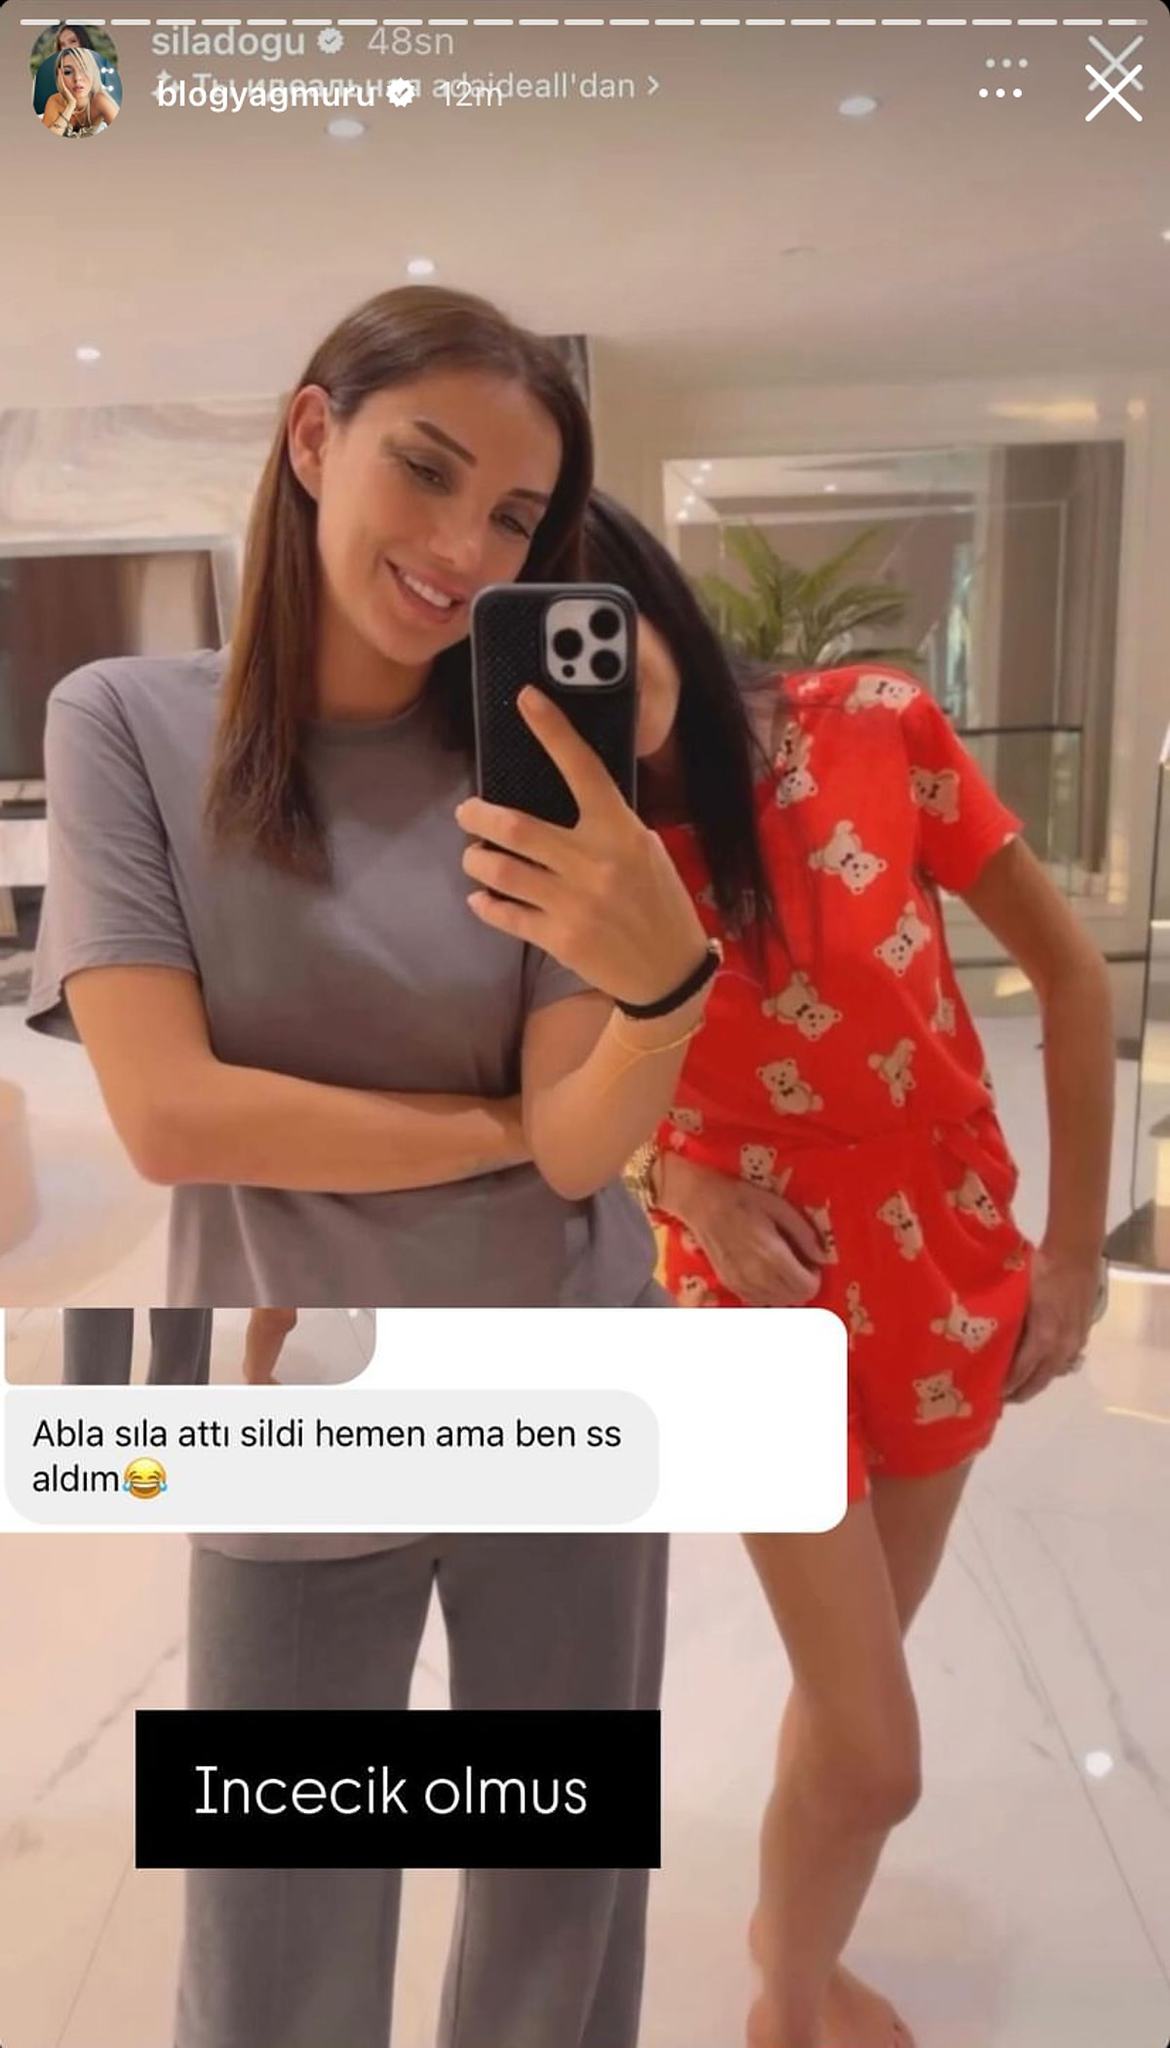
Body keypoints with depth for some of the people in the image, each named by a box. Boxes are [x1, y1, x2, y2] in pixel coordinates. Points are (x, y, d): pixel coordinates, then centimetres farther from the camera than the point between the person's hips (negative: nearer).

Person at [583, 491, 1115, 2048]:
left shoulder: (879, 728, -13)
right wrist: (680, 1179, -17)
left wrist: (1073, 1248, -2)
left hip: (957, 1276, 2)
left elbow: (1070, 973, -4)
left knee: (851, 1675, 21)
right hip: (767, 1299, -2)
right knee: (873, 1758, 3)